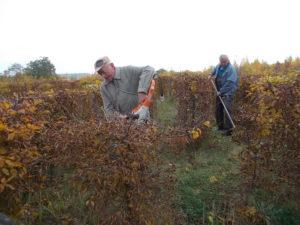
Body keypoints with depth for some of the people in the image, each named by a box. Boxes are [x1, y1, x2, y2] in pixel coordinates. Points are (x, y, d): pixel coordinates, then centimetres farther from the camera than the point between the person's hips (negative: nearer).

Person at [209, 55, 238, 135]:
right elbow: (215, 70, 36)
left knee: (226, 111, -17)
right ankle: (220, 126, 26)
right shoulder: (218, 66, 9)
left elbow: (229, 83, -21)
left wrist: (221, 91, -20)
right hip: (219, 92, 8)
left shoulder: (231, 69, -14)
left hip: (228, 92, -8)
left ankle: (228, 129, -12)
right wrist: (211, 75, 20)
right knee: (218, 110, 12)